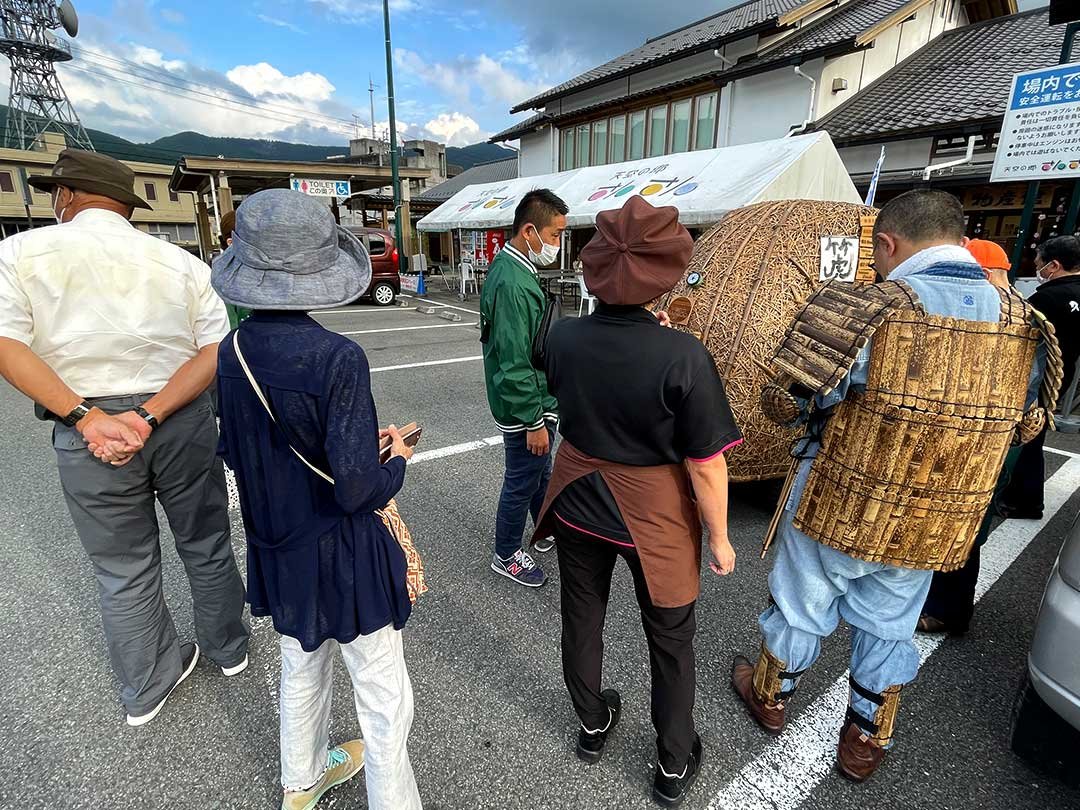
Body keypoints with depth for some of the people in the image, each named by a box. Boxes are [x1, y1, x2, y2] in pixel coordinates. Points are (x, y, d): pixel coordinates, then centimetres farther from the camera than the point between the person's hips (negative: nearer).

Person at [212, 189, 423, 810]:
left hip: (278, 550, 7)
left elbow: (237, 454, 6)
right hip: (343, 553, -7)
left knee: (303, 667, 29)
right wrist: (398, 461, -5)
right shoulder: (338, 357, -26)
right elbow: (356, 489, -26)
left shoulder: (233, 351, -5)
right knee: (384, 694, 13)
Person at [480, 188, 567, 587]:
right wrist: (533, 421, -21)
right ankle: (507, 556, 28)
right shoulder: (513, 283, -25)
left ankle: (547, 532, 46)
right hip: (524, 407, -10)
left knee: (540, 473, 25)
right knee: (522, 482, 7)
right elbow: (514, 363, -26)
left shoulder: (512, 268, 8)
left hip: (536, 397, 10)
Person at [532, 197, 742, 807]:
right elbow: (706, 465, -19)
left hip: (578, 502, 4)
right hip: (653, 516, -3)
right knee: (671, 642, 21)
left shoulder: (563, 337, -13)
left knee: (582, 621, 25)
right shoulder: (683, 356, -26)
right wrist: (719, 537, -2)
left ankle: (594, 726, 50)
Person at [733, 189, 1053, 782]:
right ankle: (865, 743, 43)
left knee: (800, 609, 19)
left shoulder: (863, 309, -23)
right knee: (888, 627, 23)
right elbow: (1026, 424, 9)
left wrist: (843, 405, 4)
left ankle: (769, 696, 44)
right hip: (934, 530, 4)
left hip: (835, 510, -4)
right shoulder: (1025, 323, -4)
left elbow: (783, 404, -19)